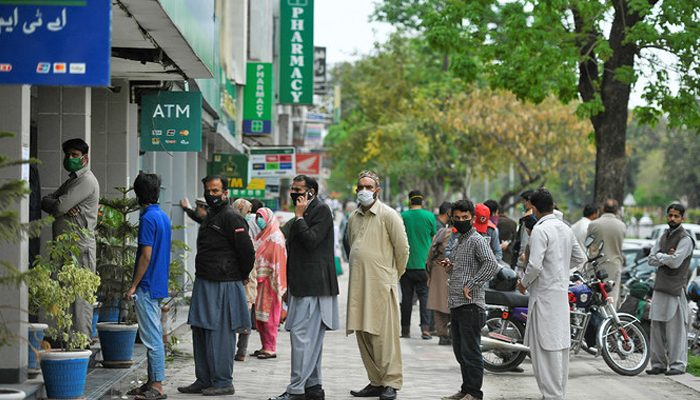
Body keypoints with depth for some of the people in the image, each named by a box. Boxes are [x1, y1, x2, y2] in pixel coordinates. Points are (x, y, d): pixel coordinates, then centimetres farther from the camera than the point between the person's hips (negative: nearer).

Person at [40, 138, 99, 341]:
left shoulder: (86, 181, -9)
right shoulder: (71, 180, 23)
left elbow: (59, 207, -17)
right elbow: (45, 201, 11)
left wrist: (51, 204, 5)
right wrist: (64, 207, -9)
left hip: (80, 246, -9)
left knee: (80, 295, -10)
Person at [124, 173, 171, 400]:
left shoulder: (148, 218, -15)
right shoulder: (164, 217, 13)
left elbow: (146, 255, -19)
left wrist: (133, 286, -15)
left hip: (147, 286, -10)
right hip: (159, 285, 10)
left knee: (152, 337, -8)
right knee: (154, 336, 13)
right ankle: (152, 382, 17)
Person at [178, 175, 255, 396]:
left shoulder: (231, 218, -13)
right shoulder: (209, 217, 17)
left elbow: (247, 251, -16)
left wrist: (240, 277, -4)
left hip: (223, 286, -10)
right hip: (204, 284, 10)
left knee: (219, 334, -5)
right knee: (200, 333, 12)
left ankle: (223, 382, 2)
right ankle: (204, 380, 19)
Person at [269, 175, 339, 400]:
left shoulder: (321, 210, -9)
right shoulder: (305, 212, 20)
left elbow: (311, 240, -21)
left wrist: (299, 217, -11)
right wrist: (289, 285, 23)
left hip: (313, 286, -10)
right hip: (301, 286, 10)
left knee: (301, 334, -13)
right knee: (311, 337, 12)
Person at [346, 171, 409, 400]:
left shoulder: (388, 215, -5)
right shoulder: (353, 218, 15)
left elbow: (403, 248, -4)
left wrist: (394, 275, 3)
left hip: (381, 284, -7)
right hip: (358, 284, 7)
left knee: (383, 333, -8)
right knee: (363, 333, 7)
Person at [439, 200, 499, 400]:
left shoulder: (477, 240, -9)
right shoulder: (457, 243, 20)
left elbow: (492, 265, -23)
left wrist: (470, 286, -21)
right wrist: (449, 267, 10)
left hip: (470, 304, -10)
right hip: (455, 304, 10)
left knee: (470, 351, -7)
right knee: (459, 350, 14)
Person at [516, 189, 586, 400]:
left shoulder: (540, 230, -15)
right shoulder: (566, 229, 10)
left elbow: (535, 265, -21)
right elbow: (580, 257, 20)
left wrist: (523, 283, -5)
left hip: (544, 295, -8)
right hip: (562, 294, 8)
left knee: (545, 347, -5)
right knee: (561, 345, 12)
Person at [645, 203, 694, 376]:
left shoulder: (685, 239, -6)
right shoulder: (663, 237, 18)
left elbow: (675, 262, -17)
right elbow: (651, 260, 10)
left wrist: (660, 256, -1)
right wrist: (667, 256, -6)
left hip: (676, 288, -7)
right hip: (660, 286, 7)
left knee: (675, 327, -6)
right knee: (657, 326, 7)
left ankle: (678, 364, -1)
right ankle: (658, 363, 12)